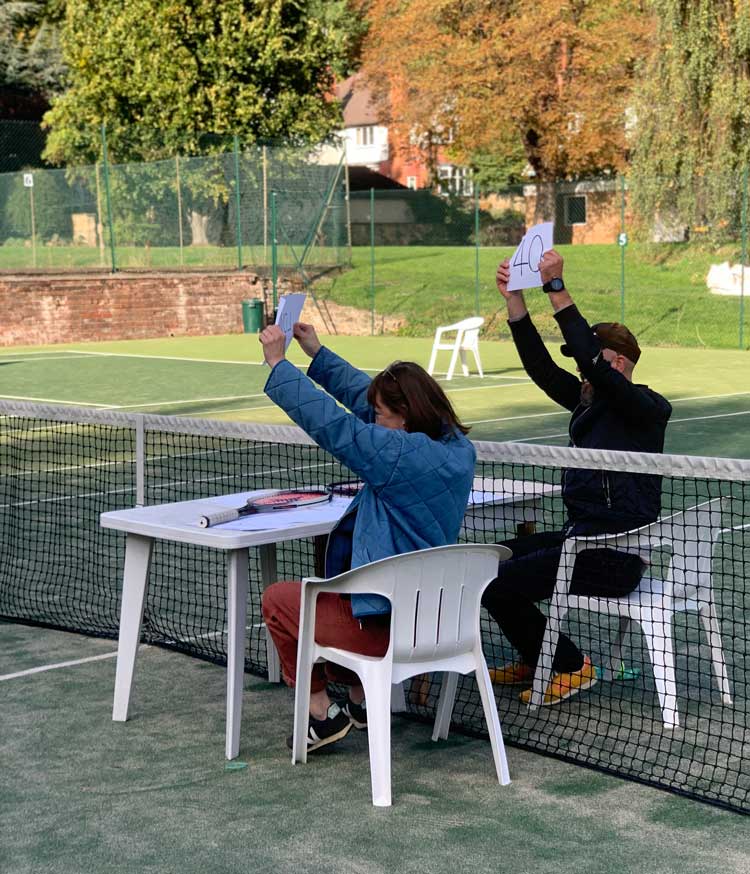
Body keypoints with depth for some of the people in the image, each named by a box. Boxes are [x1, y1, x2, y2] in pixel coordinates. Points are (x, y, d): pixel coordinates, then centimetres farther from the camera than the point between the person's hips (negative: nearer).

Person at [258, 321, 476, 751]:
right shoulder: (456, 448, 1)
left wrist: (278, 363, -16)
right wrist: (317, 352, 16)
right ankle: (361, 702, 35)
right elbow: (364, 395, 11)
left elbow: (333, 424, -25)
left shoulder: (405, 455, -26)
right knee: (324, 592, 35)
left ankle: (322, 713, 19)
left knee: (278, 599, 15)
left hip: (385, 626, -9)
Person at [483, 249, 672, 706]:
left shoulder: (647, 408, -14)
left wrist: (558, 288, -28)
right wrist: (515, 300, -5)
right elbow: (541, 367, 4)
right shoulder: (590, 402, 12)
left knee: (499, 584, -16)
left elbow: (593, 359, -28)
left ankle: (570, 665, 3)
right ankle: (536, 659, 26)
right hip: (580, 537, 10)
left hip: (615, 557, -10)